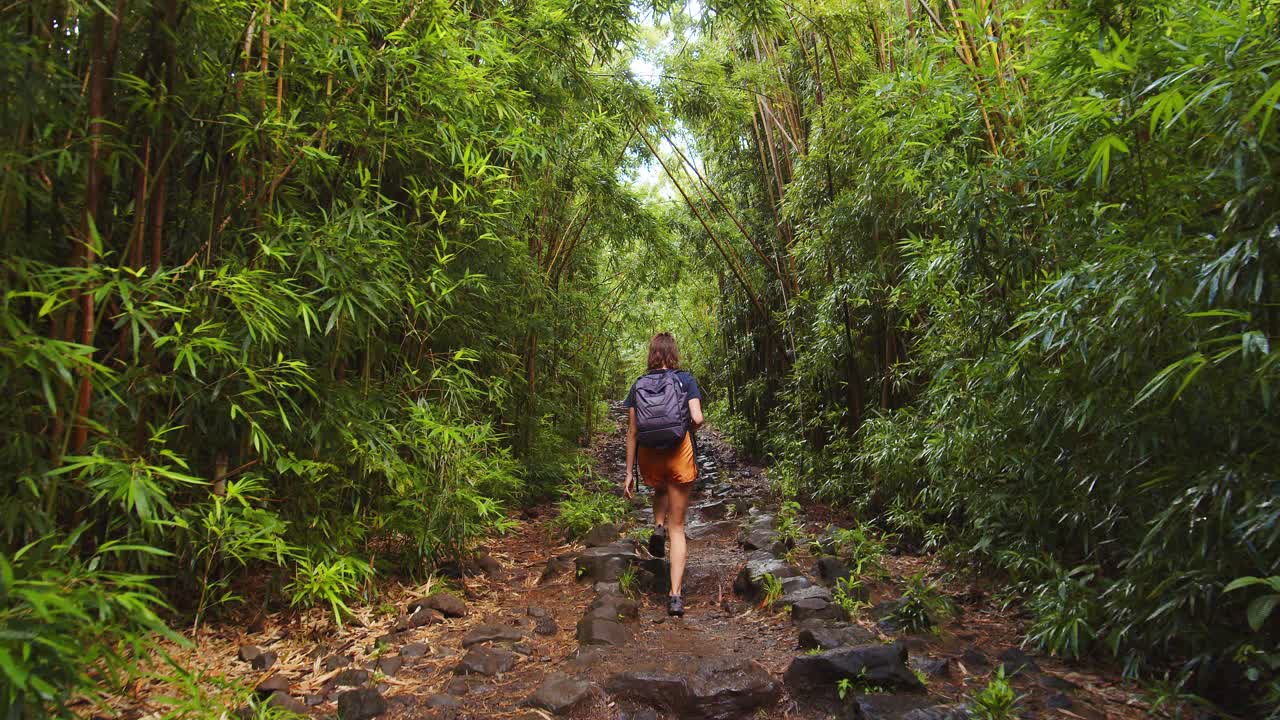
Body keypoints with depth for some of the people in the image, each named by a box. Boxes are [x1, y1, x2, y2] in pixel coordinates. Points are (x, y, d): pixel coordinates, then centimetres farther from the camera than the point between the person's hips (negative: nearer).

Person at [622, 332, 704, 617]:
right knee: (678, 527, 7)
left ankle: (658, 527, 11)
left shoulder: (638, 385, 4)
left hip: (649, 457, 2)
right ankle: (676, 595, -1)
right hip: (679, 455, -2)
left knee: (661, 490, 39)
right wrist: (686, 428, 11)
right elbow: (697, 419, -13)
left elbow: (632, 431, 2)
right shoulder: (686, 380, -1)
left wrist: (629, 473, 6)